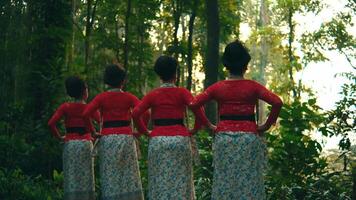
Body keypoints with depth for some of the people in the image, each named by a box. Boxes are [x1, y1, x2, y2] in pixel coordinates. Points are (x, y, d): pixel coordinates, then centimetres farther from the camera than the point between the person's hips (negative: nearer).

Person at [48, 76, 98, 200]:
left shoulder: (65, 107, 2)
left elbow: (51, 123, -8)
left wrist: (59, 137, 4)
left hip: (70, 144, 0)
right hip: (86, 143, 0)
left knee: (71, 176, 3)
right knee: (85, 176, 5)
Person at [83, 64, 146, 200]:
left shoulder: (101, 97, 2)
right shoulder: (128, 97, 3)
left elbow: (85, 114, -9)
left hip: (107, 138, 0)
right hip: (126, 138, 0)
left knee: (110, 177, 5)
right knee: (129, 176, 7)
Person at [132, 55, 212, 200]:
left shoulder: (152, 94, 6)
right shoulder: (182, 92, 2)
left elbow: (135, 114, -5)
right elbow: (197, 109, -12)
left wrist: (144, 131, 5)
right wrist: (196, 129, 1)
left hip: (158, 140, 1)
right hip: (180, 138, -1)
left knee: (160, 181, 5)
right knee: (180, 181, 5)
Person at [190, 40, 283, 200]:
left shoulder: (218, 87, 2)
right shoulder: (253, 87, -2)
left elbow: (193, 104, -2)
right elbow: (277, 103, -12)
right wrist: (267, 125, -1)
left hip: (224, 137, 2)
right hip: (249, 137, -1)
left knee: (224, 182, 7)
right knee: (248, 182, 3)